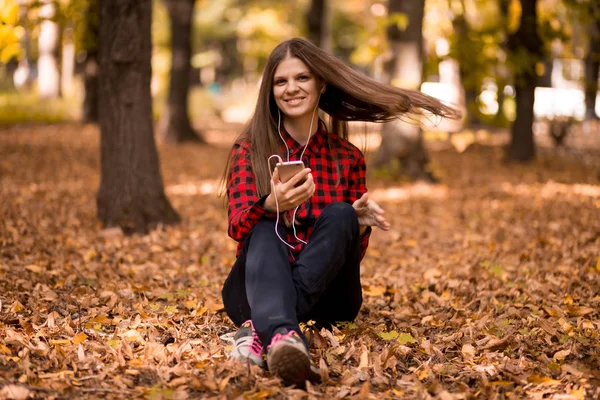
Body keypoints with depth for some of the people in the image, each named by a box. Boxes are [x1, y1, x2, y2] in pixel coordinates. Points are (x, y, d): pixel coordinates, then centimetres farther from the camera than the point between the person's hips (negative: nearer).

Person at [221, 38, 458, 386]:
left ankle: (263, 329, -44)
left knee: (339, 216, -26)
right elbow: (237, 226, -12)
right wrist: (273, 205, -34)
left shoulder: (348, 158, 7)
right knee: (267, 229, -32)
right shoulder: (249, 150, 3)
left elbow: (352, 254, 8)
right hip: (259, 288, -1)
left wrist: (358, 225, -16)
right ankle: (283, 335, -64)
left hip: (323, 295, 2)